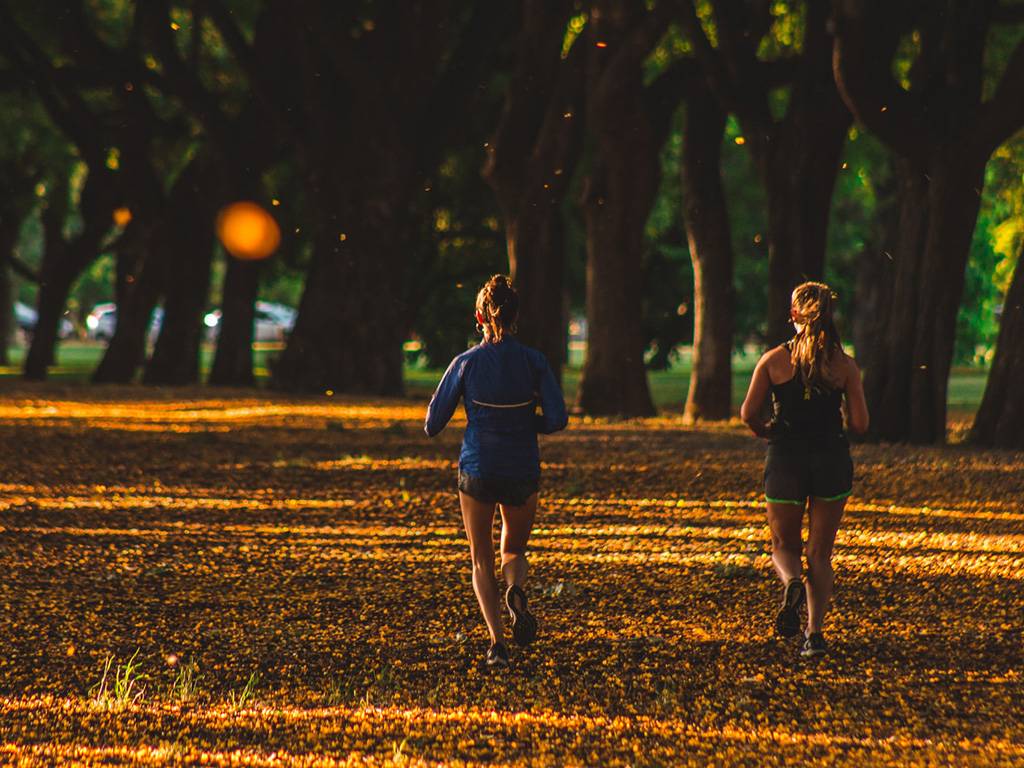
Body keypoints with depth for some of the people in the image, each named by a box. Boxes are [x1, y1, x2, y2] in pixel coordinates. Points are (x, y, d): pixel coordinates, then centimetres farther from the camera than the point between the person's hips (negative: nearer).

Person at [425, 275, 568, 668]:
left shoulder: (465, 363, -8)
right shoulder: (534, 361, -5)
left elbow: (433, 424, -3)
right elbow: (557, 419, -10)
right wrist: (526, 423, 9)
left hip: (477, 469, -1)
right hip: (523, 471, 1)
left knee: (481, 561, 12)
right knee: (514, 550, 23)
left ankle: (497, 641, -5)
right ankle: (516, 591, -12)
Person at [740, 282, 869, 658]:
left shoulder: (774, 360, -4)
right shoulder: (845, 365, -2)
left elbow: (748, 413, -8)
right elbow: (859, 423, -5)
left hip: (786, 459, -1)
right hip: (832, 460, 1)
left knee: (784, 546, 15)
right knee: (820, 553, 11)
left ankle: (791, 584, -19)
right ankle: (815, 632, -2)